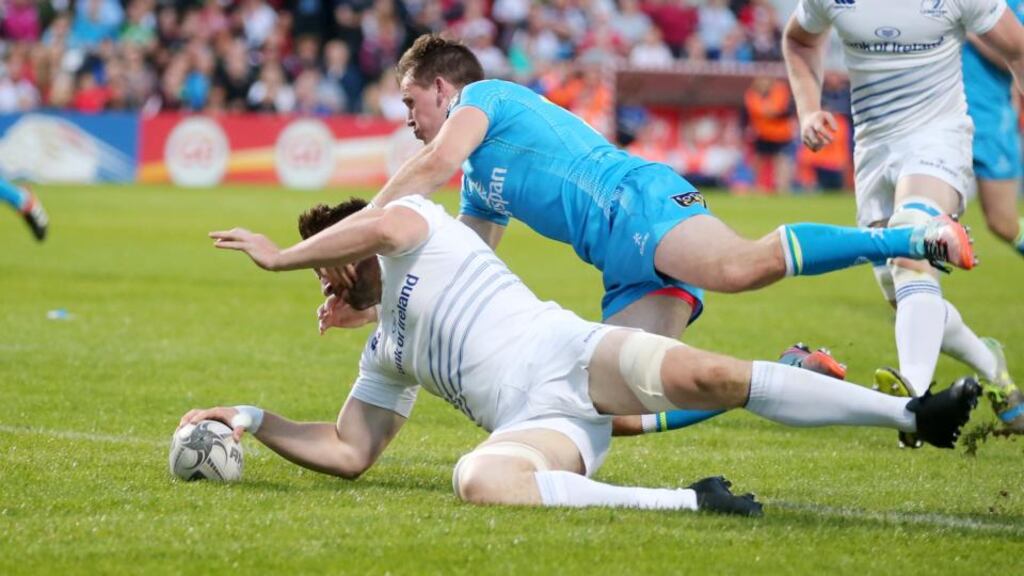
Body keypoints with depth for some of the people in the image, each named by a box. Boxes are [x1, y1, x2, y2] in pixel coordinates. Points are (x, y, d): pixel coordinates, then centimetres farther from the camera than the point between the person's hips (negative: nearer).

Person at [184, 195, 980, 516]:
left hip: (570, 354, -5)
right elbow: (347, 453, 32)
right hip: (535, 424, 5)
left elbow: (383, 222, -9)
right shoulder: (386, 355, 34)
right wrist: (251, 420, 24)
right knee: (480, 481, -33)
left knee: (705, 374, -33)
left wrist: (280, 255, 3)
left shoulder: (420, 227, 15)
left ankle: (913, 411, -28)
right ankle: (682, 501, -35)